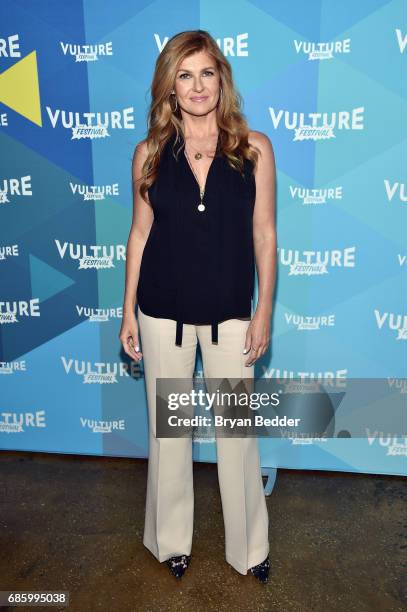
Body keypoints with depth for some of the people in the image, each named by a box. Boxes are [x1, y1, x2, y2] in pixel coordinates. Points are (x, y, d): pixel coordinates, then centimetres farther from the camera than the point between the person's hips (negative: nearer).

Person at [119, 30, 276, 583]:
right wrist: (128, 311, 3)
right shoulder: (150, 153, 0)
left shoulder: (254, 148, -3)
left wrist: (264, 312, -3)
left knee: (237, 431, 10)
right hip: (163, 313, 1)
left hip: (230, 313, -1)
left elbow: (264, 235, -1)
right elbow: (140, 234, 4)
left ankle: (248, 546, 34)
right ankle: (171, 539, 38)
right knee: (167, 429, 14)